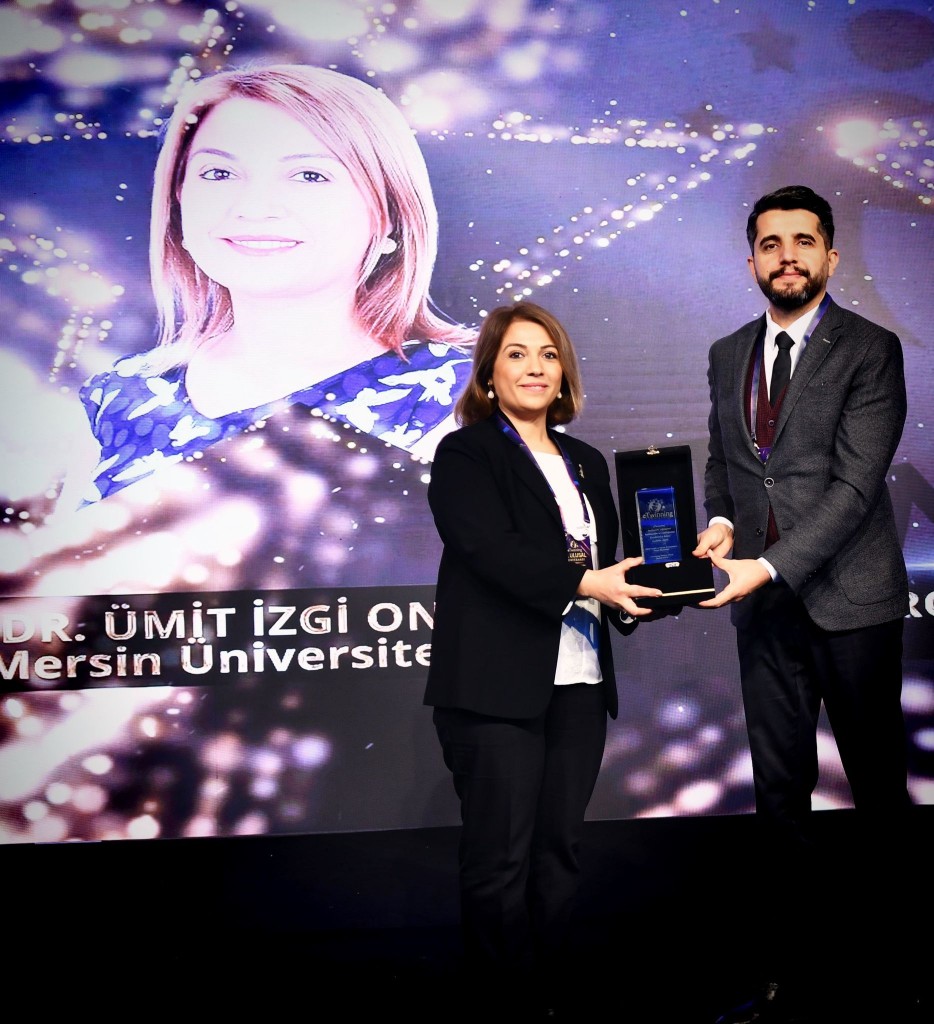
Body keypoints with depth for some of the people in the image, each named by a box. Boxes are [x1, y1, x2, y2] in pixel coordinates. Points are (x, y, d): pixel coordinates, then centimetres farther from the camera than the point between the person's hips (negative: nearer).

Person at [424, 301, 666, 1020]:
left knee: (560, 849, 11)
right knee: (501, 856, 0)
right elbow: (492, 550, -17)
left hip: (577, 683, 6)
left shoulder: (587, 463, 19)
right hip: (496, 686, -6)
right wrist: (585, 582, -26)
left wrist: (638, 595, -1)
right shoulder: (465, 455, -2)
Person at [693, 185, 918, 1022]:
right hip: (766, 607, 4)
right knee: (780, 794, 7)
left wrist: (770, 567, -22)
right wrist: (719, 523, -2)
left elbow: (855, 483, -14)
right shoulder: (728, 354, 12)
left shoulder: (870, 350, -6)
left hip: (849, 599, -4)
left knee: (877, 781, 8)